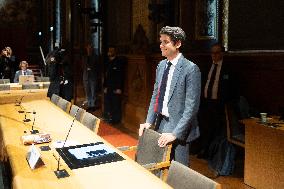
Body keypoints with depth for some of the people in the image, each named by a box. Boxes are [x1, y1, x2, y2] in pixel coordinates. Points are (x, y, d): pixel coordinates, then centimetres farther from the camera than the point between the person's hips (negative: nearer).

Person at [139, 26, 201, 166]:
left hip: (178, 128, -6)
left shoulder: (191, 69, -14)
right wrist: (149, 122, 4)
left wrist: (175, 133, -21)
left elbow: (191, 106, -17)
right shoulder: (161, 65, 7)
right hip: (161, 123, 6)